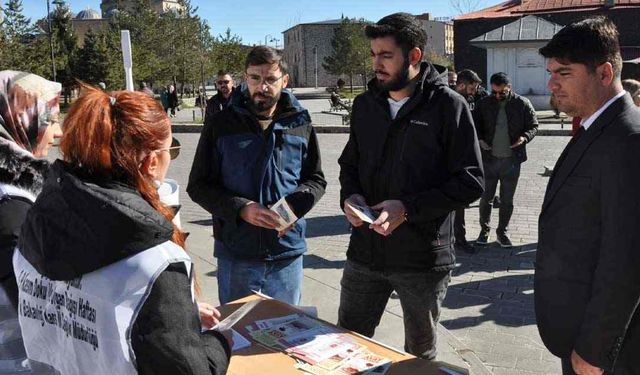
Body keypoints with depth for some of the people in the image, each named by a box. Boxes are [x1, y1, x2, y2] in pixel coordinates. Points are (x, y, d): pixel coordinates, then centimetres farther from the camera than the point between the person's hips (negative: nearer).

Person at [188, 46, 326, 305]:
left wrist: (294, 205, -13)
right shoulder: (221, 124, -3)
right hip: (236, 255, -1)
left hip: (288, 253, 2)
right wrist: (241, 209, -18)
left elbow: (316, 179, 9)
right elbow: (198, 185, -2)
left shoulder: (300, 124, 2)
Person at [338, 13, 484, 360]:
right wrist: (349, 196, -6)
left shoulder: (448, 105, -10)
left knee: (420, 352, 18)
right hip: (365, 251, 4)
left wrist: (408, 208, -22)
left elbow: (471, 181, -12)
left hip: (423, 257, -4)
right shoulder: (366, 104, 6)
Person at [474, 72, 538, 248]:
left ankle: (503, 232, 24)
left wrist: (525, 137, -16)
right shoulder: (484, 104, 0)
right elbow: (476, 126, 8)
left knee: (507, 200, 11)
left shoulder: (522, 104, -1)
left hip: (512, 160, 0)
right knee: (486, 197, 8)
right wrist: (480, 140, -11)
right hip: (489, 159, 0)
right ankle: (484, 230, 24)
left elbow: (533, 126, 4)